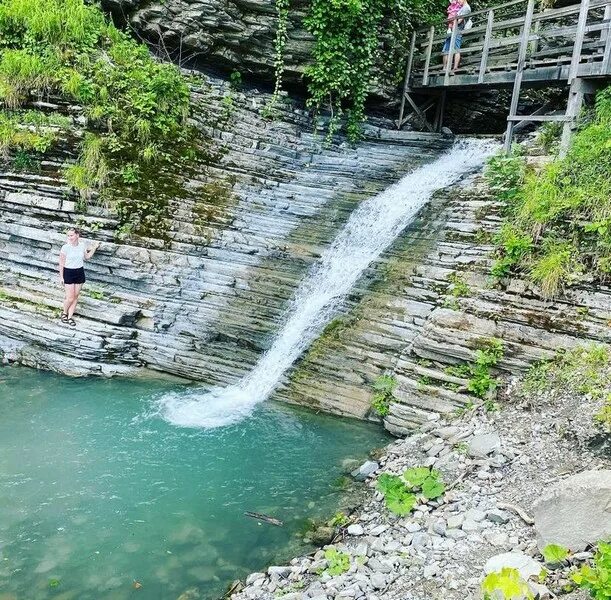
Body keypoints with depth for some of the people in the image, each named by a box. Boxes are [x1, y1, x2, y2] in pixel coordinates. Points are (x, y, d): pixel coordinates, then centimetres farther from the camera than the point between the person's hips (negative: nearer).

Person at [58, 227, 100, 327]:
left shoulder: (82, 245, -1)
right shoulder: (65, 247, -14)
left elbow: (86, 257, 16)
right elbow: (61, 263, -8)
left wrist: (94, 248, 6)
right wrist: (61, 276, -7)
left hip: (80, 272, 4)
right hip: (68, 273, -4)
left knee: (75, 296, 9)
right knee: (70, 297, -4)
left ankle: (69, 317, 21)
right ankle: (64, 313, 24)